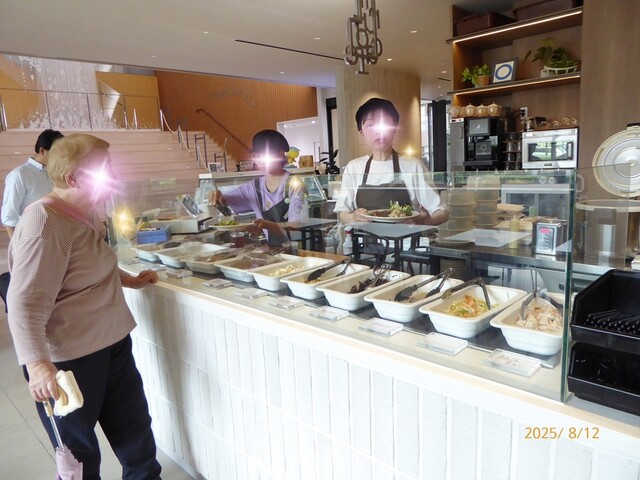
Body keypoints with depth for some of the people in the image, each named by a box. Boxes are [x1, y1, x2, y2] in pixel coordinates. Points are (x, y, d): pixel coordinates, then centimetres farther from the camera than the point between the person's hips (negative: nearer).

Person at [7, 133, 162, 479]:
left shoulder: (84, 214, 9)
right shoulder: (45, 225, -21)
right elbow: (25, 304, -26)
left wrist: (129, 280, 15)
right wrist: (37, 364, -34)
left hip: (112, 342, 9)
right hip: (69, 359, -9)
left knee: (135, 431, 19)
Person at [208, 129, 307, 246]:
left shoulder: (294, 184, -9)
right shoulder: (254, 187, 7)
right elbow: (223, 201, 14)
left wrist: (266, 225, -31)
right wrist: (217, 197, -10)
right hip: (274, 249, 4)